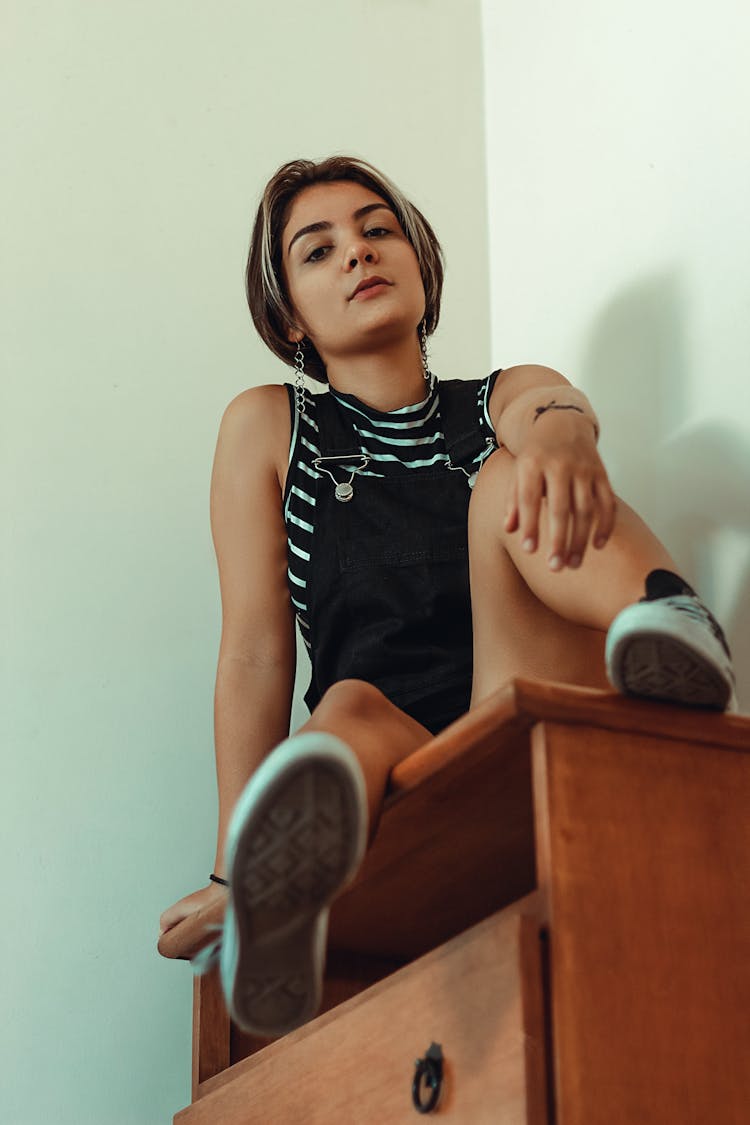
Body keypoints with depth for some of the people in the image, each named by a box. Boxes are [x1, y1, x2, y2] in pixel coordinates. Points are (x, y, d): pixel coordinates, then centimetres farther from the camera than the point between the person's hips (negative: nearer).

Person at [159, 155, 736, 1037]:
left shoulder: (507, 400, 17)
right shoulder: (268, 427, 14)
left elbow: (559, 407, -10)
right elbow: (255, 651, 3)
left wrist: (557, 435, -37)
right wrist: (236, 869, -8)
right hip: (392, 785, 0)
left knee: (511, 481, -21)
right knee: (354, 708, -34)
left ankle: (675, 621, -50)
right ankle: (287, 899, -64)